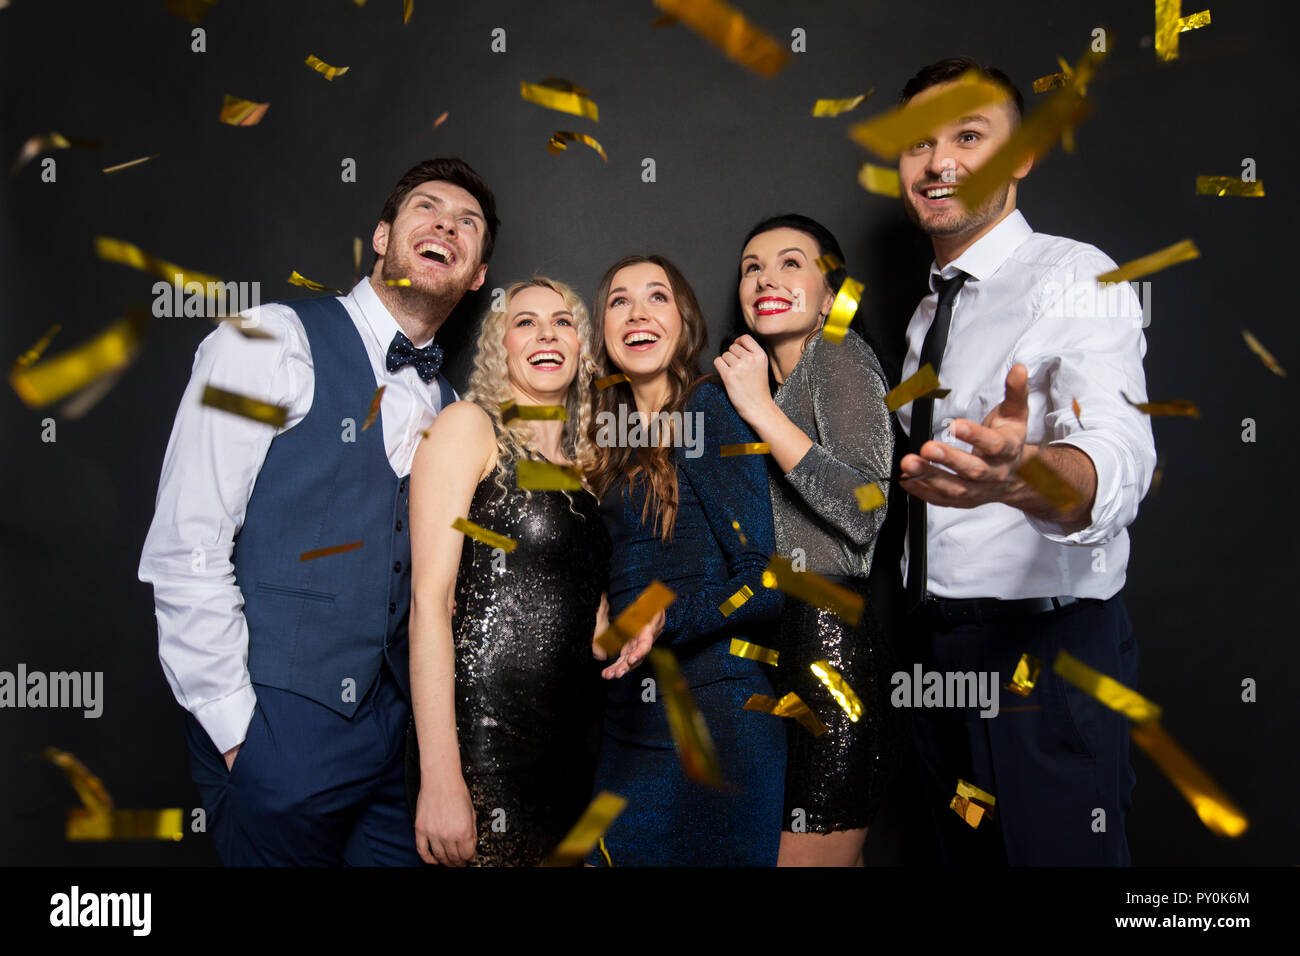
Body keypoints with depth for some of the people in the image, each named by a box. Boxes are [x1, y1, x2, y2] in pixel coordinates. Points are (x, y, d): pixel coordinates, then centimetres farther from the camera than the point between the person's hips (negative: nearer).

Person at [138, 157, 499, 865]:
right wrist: (237, 726, -13)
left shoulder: (445, 407, 10)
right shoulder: (270, 342, -9)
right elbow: (182, 552, -14)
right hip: (276, 727, -6)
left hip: (388, 726, 6)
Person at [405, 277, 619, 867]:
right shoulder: (468, 426, -2)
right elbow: (430, 598, -12)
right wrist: (439, 778, -19)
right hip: (483, 736, -6)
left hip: (573, 745, 6)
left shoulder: (580, 464, 16)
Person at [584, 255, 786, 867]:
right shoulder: (611, 437, 11)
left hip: (711, 709, -6)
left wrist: (661, 620, -25)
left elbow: (766, 582, -15)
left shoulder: (710, 411, -9)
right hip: (623, 718, 7)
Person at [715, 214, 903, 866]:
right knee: (834, 851, 15)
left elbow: (864, 513, -21)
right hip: (789, 633, 9)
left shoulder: (840, 355, -8)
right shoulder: (769, 380, 18)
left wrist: (760, 409, -18)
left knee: (810, 851, -2)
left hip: (843, 634, -9)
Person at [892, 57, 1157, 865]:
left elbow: (1119, 461, -32)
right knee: (967, 852, 18)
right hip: (940, 644, 7)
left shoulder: (1074, 277, -13)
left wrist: (1019, 472, -53)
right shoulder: (931, 312, 12)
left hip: (1046, 645, -7)